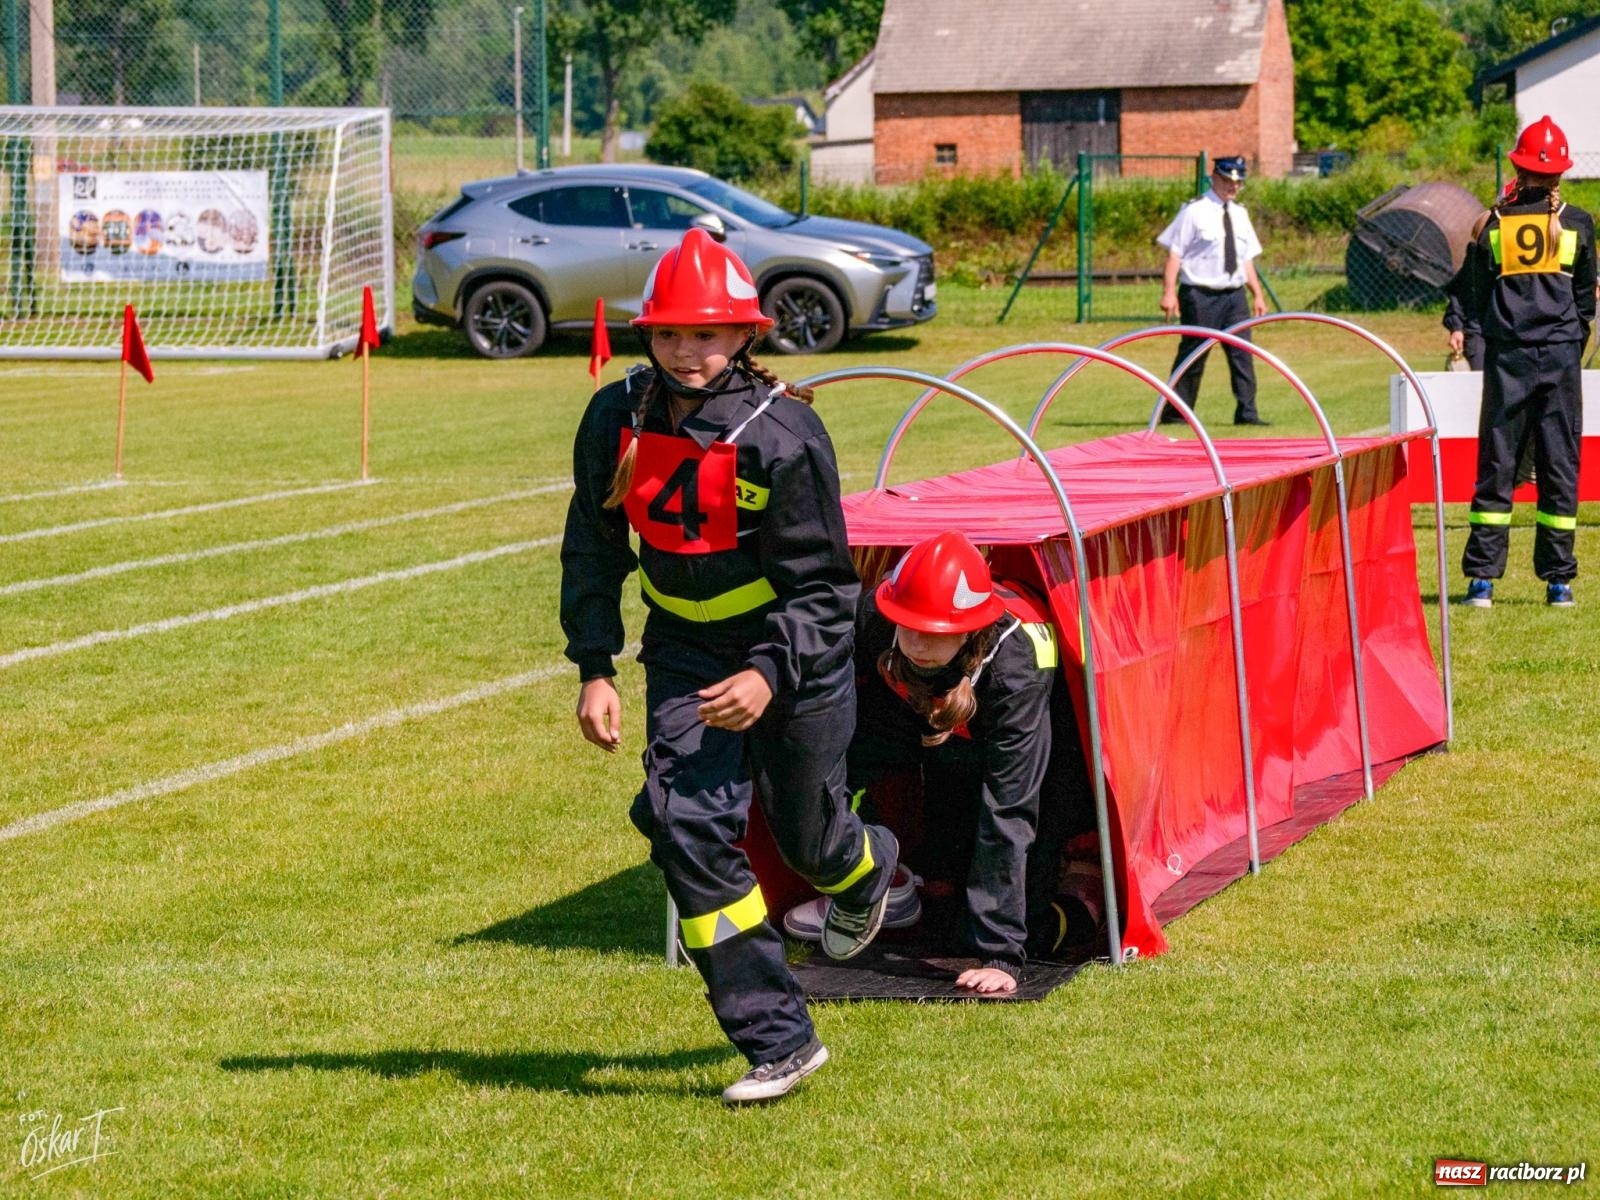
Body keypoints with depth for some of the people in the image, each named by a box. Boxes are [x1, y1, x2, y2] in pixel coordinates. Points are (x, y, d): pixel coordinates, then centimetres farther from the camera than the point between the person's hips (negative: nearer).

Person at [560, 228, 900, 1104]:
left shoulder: (782, 433, -23)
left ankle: (864, 872, 52)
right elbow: (592, 553, 4)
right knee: (687, 826, -14)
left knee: (804, 834, 10)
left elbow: (823, 585, -18)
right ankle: (777, 1040, -8)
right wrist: (594, 670, -4)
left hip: (796, 648, -3)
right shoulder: (616, 421, -9)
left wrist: (771, 675, -30)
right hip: (685, 650, 3)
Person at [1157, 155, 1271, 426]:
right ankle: (1175, 414, 7)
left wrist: (1257, 294, 13)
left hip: (1234, 295, 6)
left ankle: (1246, 413, 2)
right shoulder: (1195, 211, -6)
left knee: (1242, 354, 0)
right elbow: (1174, 253, -10)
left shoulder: (1240, 214, 14)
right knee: (1192, 355, -1)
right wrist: (1169, 293, -17)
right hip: (1201, 296, -6)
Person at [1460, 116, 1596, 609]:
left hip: (1507, 355, 0)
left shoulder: (1494, 223, 2)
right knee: (1559, 465, 4)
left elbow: (1479, 298, 8)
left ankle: (1482, 579, -2)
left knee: (1496, 463, 3)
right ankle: (1558, 580, 4)